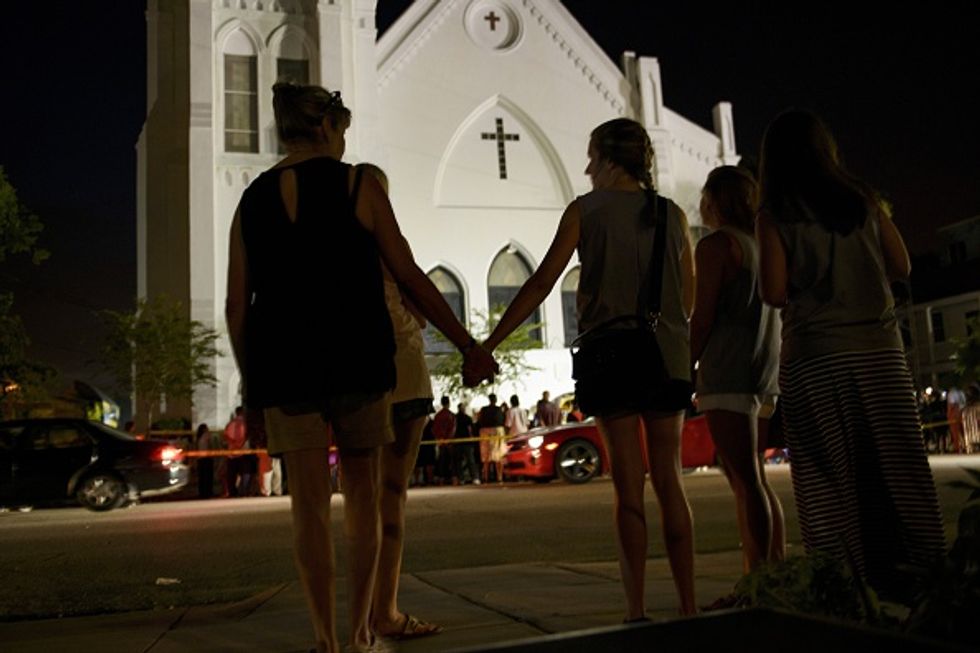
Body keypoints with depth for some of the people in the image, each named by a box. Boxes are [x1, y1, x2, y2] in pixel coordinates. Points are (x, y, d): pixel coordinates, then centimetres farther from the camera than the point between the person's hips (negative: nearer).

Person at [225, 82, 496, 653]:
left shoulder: (253, 199, 9)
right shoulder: (357, 185, 0)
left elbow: (237, 305, 7)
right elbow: (410, 278, -2)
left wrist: (251, 379, 17)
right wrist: (468, 345, 4)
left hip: (284, 364, 3)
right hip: (357, 359, -2)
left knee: (309, 504, 6)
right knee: (364, 498, 10)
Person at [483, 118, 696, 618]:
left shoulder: (585, 210, -1)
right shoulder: (673, 214, 9)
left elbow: (541, 284, -5)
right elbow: (689, 297, 12)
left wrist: (488, 344, -2)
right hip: (669, 358, 3)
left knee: (628, 486, 1)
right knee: (668, 480, 10)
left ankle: (636, 610, 4)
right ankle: (688, 605, 11)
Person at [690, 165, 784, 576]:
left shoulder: (715, 245, -8)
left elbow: (702, 318, -13)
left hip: (728, 373, -9)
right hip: (765, 372, 9)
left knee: (746, 480, -9)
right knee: (752, 478, 15)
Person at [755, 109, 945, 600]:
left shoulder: (774, 215, -3)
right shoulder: (863, 198, 7)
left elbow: (775, 293, -9)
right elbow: (901, 268, 10)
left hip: (815, 354, -3)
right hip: (879, 347, 3)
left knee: (831, 473, 2)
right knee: (895, 462, 8)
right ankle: (915, 570, 10)